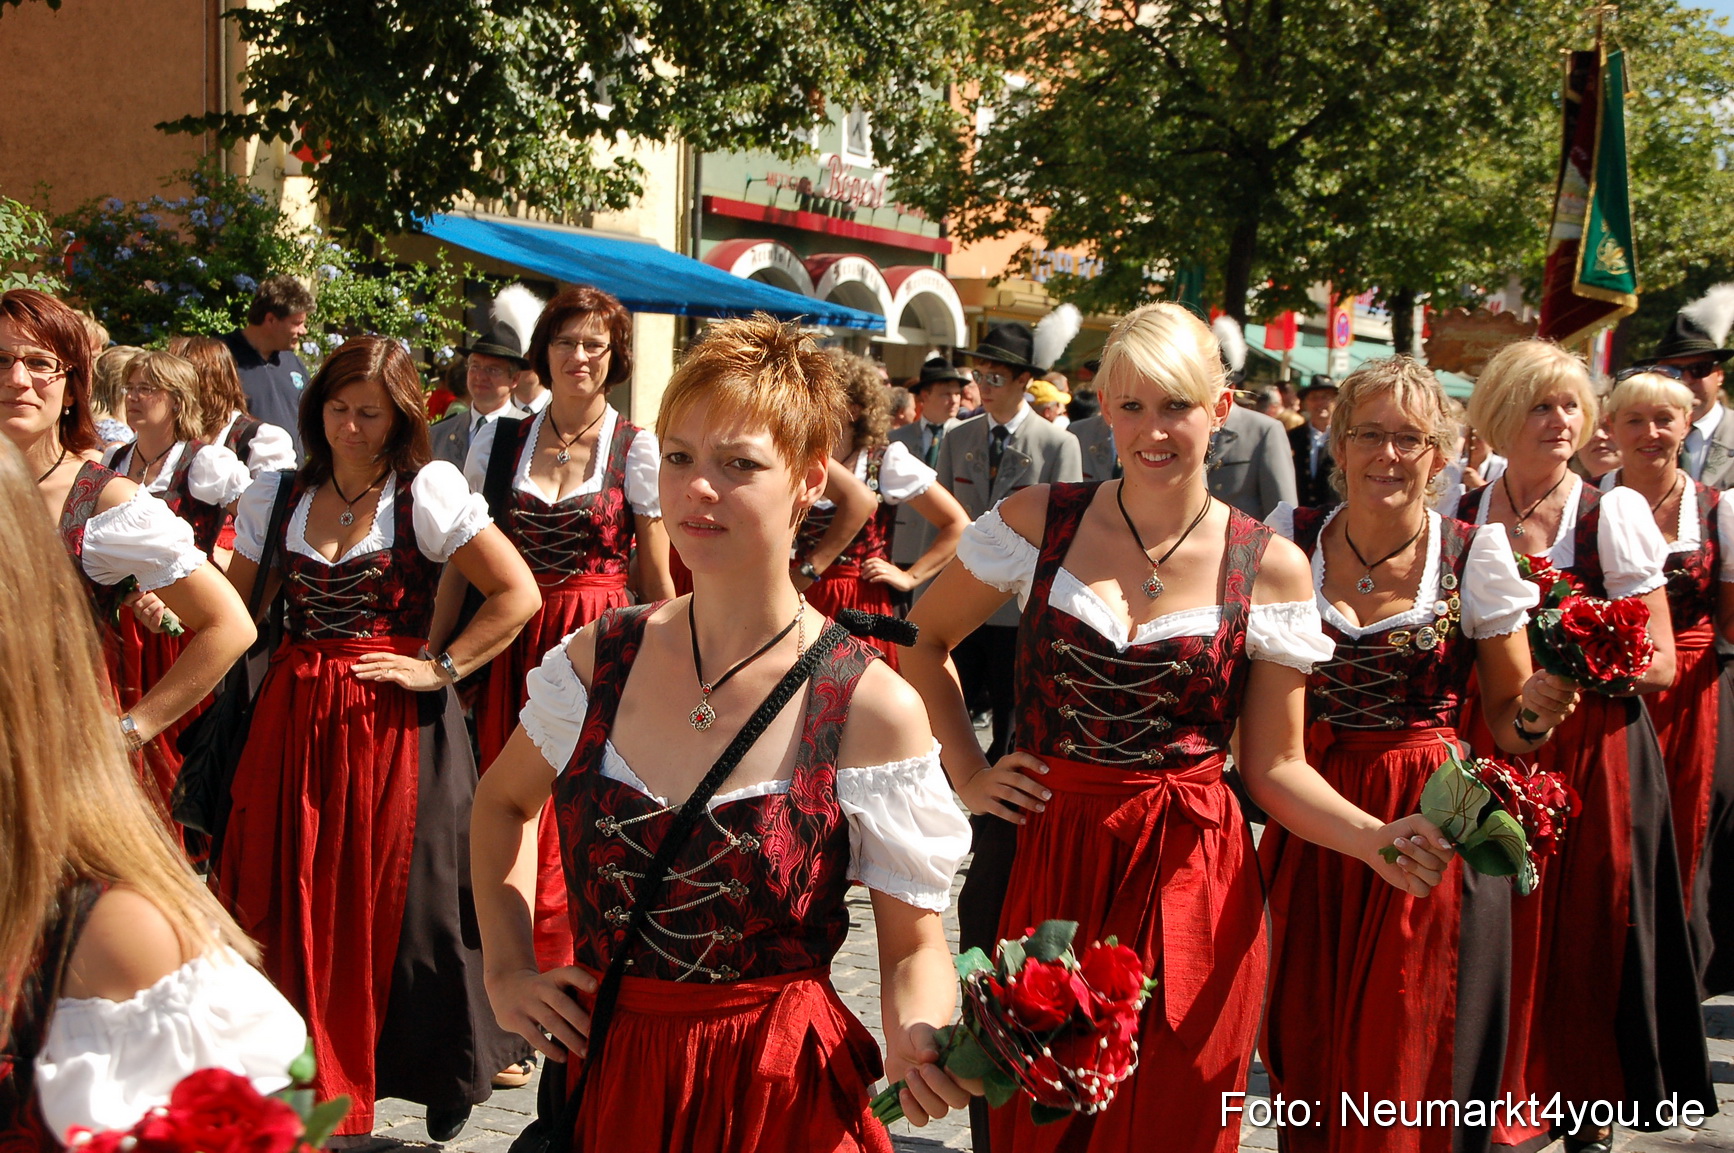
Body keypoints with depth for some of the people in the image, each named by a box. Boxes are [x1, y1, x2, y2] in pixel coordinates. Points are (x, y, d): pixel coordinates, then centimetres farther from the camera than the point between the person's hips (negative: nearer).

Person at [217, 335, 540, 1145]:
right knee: (297, 902, 5)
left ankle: (444, 1077, 19)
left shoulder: (427, 494, -4)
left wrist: (441, 669, -10)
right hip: (293, 721, 4)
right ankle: (310, 1075, 20)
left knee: (400, 897, 1)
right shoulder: (276, 497, 9)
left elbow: (518, 594, -7)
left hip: (394, 723, -4)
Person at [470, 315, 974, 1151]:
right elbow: (501, 803, 17)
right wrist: (506, 969, 6)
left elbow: (914, 944, -7)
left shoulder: (873, 708, -13)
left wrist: (918, 1042, -27)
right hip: (604, 1082, 4)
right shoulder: (596, 661, -2)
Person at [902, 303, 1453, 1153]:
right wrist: (966, 774, 6)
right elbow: (923, 640, 13)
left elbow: (1273, 766, 2)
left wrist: (1371, 838, -14)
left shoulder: (1269, 568, -2)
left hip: (1192, 886, 0)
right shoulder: (1038, 522, -1)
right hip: (1049, 867, 1)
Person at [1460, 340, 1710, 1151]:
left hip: (1594, 753, -2)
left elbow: (1660, 664, -4)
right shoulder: (1462, 516, 4)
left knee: (1589, 941, 3)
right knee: (1501, 942, 2)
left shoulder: (1613, 514, -2)